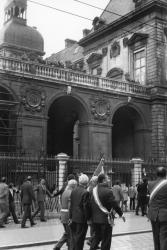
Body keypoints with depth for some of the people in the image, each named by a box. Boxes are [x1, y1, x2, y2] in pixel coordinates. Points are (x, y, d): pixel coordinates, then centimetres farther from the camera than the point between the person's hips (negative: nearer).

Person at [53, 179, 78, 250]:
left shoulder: (65, 192, 12)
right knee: (71, 235, 4)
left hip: (63, 215, 9)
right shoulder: (71, 193, -16)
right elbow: (70, 207, -21)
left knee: (67, 233, 19)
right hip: (68, 215, -9)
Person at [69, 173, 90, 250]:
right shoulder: (85, 192, -16)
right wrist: (88, 219, -8)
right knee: (80, 238, 3)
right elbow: (86, 207, -17)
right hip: (82, 219, -7)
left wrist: (71, 217, 15)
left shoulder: (73, 191, 4)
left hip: (74, 218, 7)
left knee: (74, 237, 17)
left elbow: (71, 205, 9)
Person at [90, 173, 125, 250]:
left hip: (95, 218, 6)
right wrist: (121, 214, -2)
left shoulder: (94, 190, 3)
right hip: (105, 219, -6)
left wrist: (91, 216, 15)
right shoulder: (108, 191, -17)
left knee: (96, 236, 21)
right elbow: (114, 204, -14)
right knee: (106, 239, 7)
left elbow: (91, 205, 7)